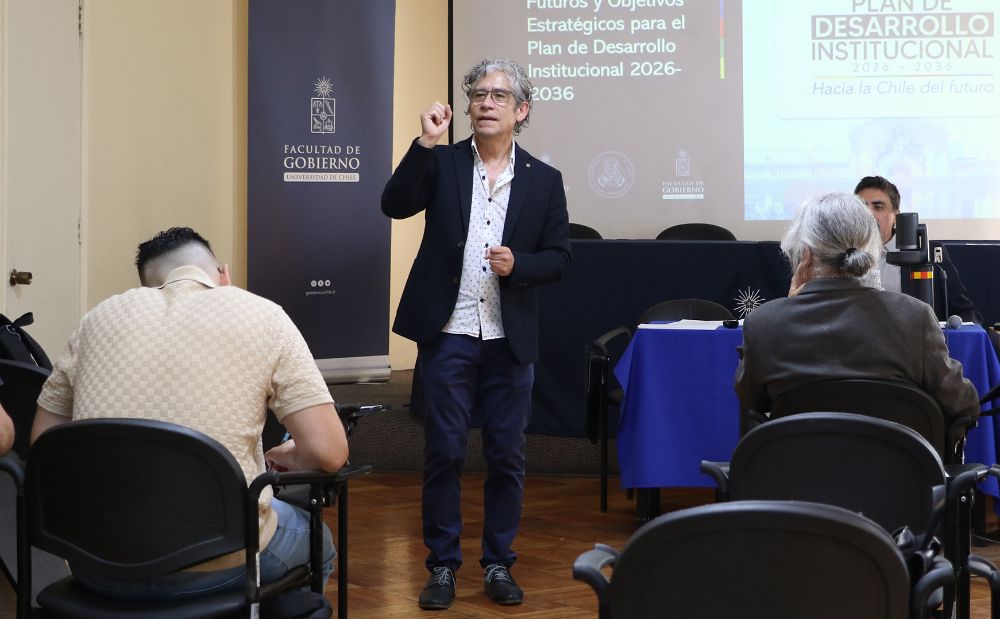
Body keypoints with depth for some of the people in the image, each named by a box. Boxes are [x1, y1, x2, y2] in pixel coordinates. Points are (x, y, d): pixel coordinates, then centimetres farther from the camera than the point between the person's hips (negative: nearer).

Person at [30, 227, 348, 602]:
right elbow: (327, 453, -8)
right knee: (314, 541, 30)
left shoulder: (102, 316, 7)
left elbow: (43, 443, 14)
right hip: (217, 565, -3)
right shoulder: (262, 316, -1)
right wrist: (285, 458, 14)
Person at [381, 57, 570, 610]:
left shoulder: (544, 180, 6)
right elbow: (394, 205, -12)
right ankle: (442, 565, 16)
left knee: (506, 456, 8)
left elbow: (558, 258, 5)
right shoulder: (441, 164, 3)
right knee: (444, 453, 4)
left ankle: (499, 564, 21)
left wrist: (518, 264, -14)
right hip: (447, 336, -1)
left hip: (510, 341, 1)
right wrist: (425, 142, -19)